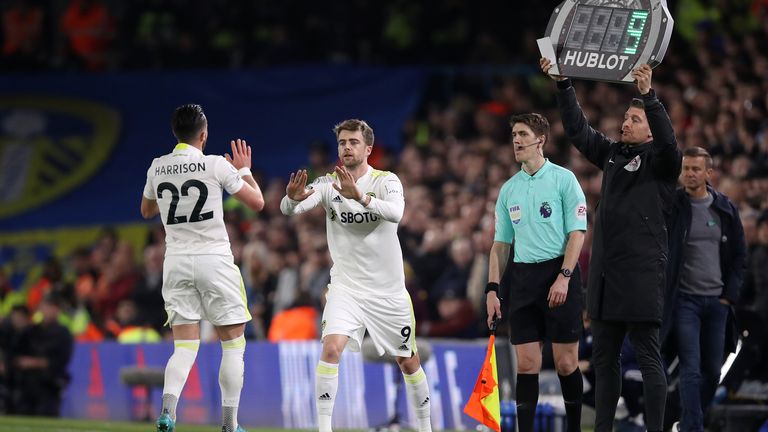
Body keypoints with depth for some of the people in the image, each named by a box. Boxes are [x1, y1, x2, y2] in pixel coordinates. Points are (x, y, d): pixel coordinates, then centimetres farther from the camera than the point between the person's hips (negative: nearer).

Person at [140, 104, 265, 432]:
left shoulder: (157, 168, 5)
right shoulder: (217, 165, -7)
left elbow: (146, 211, 23)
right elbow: (257, 202, 1)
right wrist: (244, 170, 16)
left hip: (176, 261, 3)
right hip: (214, 260, -3)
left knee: (185, 346, 3)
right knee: (233, 343, 8)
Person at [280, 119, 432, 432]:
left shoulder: (386, 181, -8)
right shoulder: (328, 184, -3)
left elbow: (396, 212, -30)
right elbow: (289, 209, -19)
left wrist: (359, 196, -46)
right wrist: (292, 197, -43)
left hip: (389, 289, 0)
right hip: (346, 287, 0)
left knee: (408, 362, 10)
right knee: (331, 349, -22)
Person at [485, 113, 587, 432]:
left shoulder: (563, 179, -1)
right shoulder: (509, 189, 14)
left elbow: (577, 233, -6)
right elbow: (501, 243, 17)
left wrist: (564, 277, -16)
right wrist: (492, 289, 7)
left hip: (558, 273, -4)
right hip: (522, 278, 4)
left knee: (566, 363, -3)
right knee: (527, 364, -1)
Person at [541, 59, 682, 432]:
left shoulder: (659, 161, -3)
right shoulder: (613, 153, 15)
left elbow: (667, 140, -23)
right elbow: (577, 129, 17)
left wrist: (648, 95, -34)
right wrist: (562, 84, 9)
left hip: (642, 272, -7)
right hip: (605, 272, 7)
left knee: (647, 355, -7)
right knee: (604, 357, 10)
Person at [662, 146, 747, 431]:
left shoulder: (725, 209, 6)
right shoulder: (671, 205, -5)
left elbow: (739, 255, 12)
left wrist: (730, 294, 4)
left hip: (717, 301, 4)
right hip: (684, 300, -4)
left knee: (712, 371, 7)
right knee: (691, 370, -12)